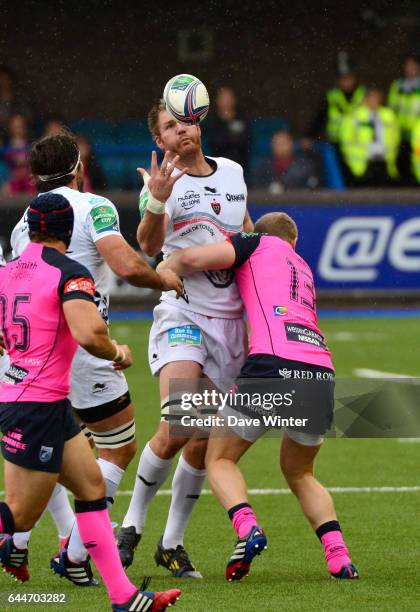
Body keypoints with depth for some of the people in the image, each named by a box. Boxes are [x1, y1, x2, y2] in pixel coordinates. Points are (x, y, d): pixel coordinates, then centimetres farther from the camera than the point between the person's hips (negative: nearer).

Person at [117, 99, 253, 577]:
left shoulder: (232, 172, 11)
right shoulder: (164, 182, -6)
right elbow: (148, 245, -25)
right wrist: (156, 201, -42)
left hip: (230, 319, 5)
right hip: (182, 316, -5)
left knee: (202, 443, 3)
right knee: (176, 428, -22)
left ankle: (171, 544, 15)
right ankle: (131, 526, -4)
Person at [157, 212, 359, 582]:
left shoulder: (258, 243, 16)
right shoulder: (304, 269, 33)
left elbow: (194, 259, 3)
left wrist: (164, 268, 21)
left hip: (274, 365, -5)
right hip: (322, 374, 5)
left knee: (219, 459, 13)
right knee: (300, 474, 25)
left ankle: (248, 529, -15)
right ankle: (338, 557, 3)